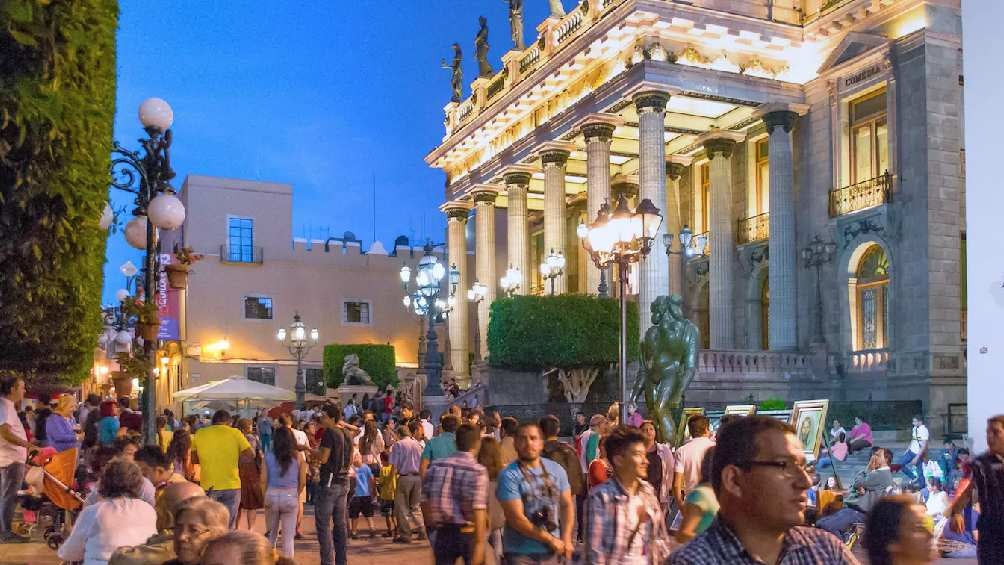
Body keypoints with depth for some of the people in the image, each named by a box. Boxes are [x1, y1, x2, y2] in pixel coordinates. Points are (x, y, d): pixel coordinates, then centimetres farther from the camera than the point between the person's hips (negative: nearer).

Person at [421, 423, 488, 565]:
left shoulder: (435, 466, 2)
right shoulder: (478, 471, -12)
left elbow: (425, 502, 3)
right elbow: (478, 509, -20)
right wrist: (480, 543, -20)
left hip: (443, 533, 3)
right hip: (468, 533, -3)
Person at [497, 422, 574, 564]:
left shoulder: (556, 469, 4)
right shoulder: (509, 475, -13)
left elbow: (567, 505, 9)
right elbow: (516, 519, -17)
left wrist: (566, 538, -4)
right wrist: (550, 539, -12)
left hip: (552, 551, 5)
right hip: (520, 552, -5)